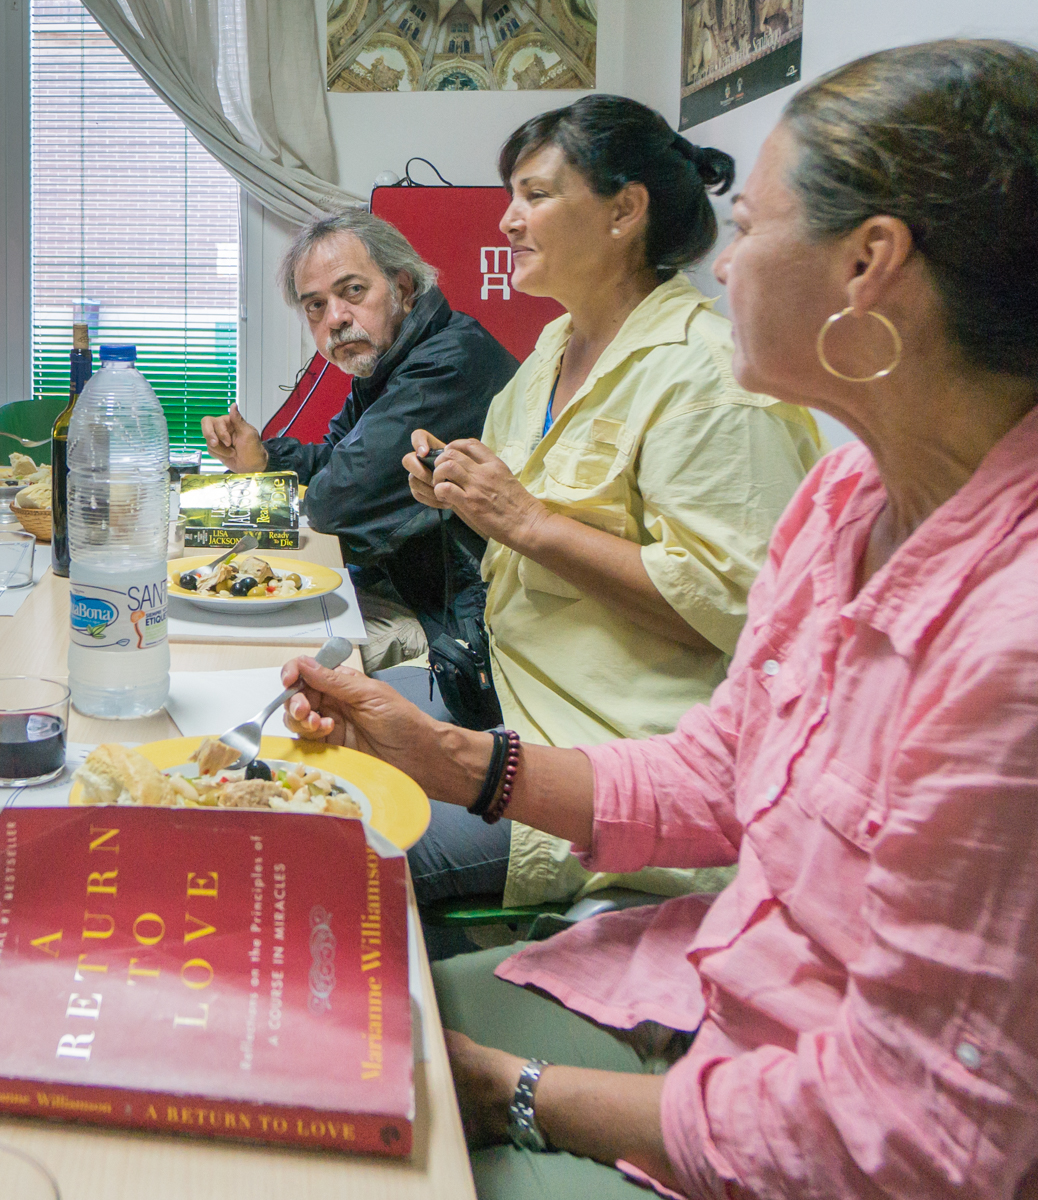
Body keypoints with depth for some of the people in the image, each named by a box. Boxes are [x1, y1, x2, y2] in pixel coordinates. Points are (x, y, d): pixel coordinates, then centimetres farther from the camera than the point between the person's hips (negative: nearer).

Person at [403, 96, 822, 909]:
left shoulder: (703, 371, -17)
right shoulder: (560, 348, 13)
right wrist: (463, 491, 3)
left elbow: (729, 602, -24)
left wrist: (526, 522, -22)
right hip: (514, 687, 9)